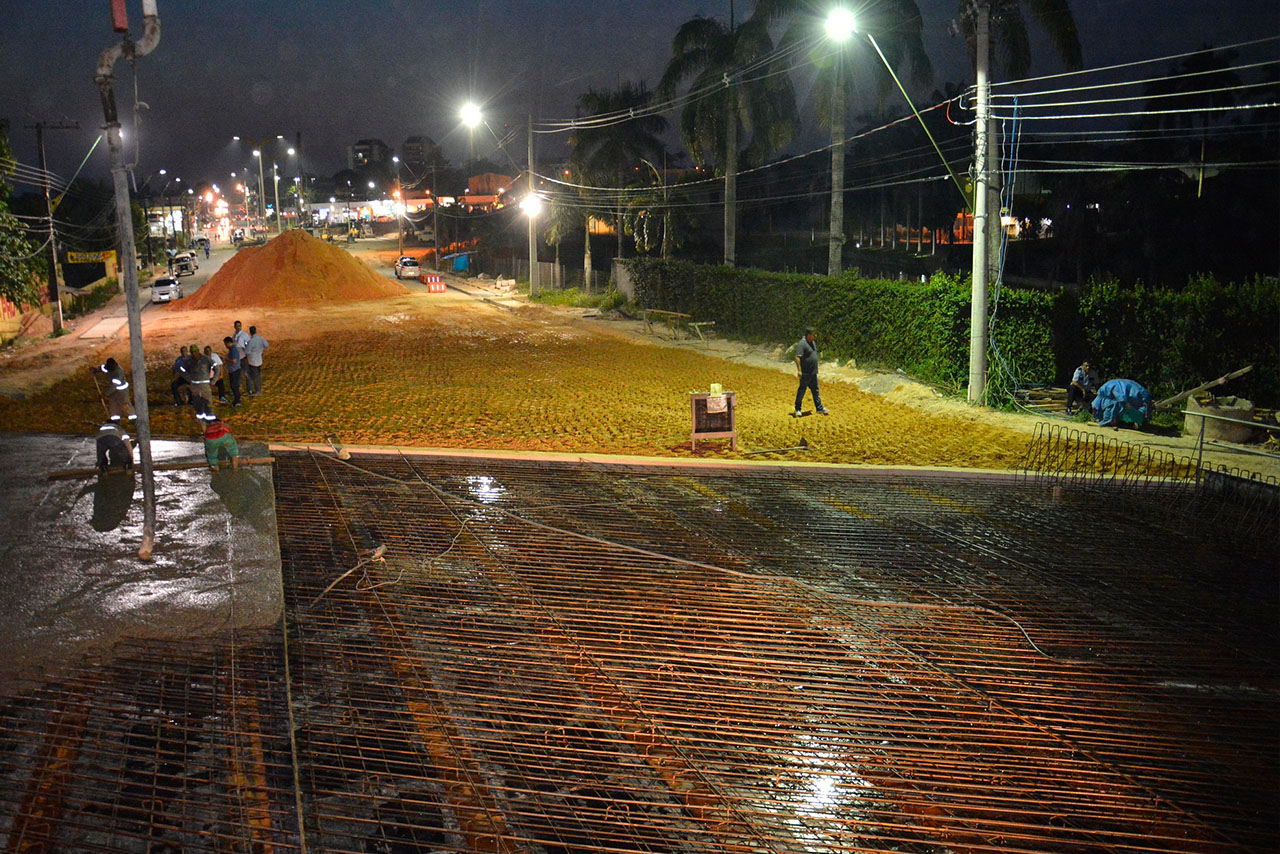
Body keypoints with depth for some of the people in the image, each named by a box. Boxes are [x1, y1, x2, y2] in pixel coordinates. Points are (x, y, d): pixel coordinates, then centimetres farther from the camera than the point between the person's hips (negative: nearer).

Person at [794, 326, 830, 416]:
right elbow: (797, 357, -23)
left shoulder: (813, 342, 12)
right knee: (801, 391, 0)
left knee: (816, 390, 11)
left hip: (813, 373, 9)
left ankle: (819, 408, 15)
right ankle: (798, 410, 9)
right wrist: (799, 370, -29)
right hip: (805, 373, -9)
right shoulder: (802, 344, -17)